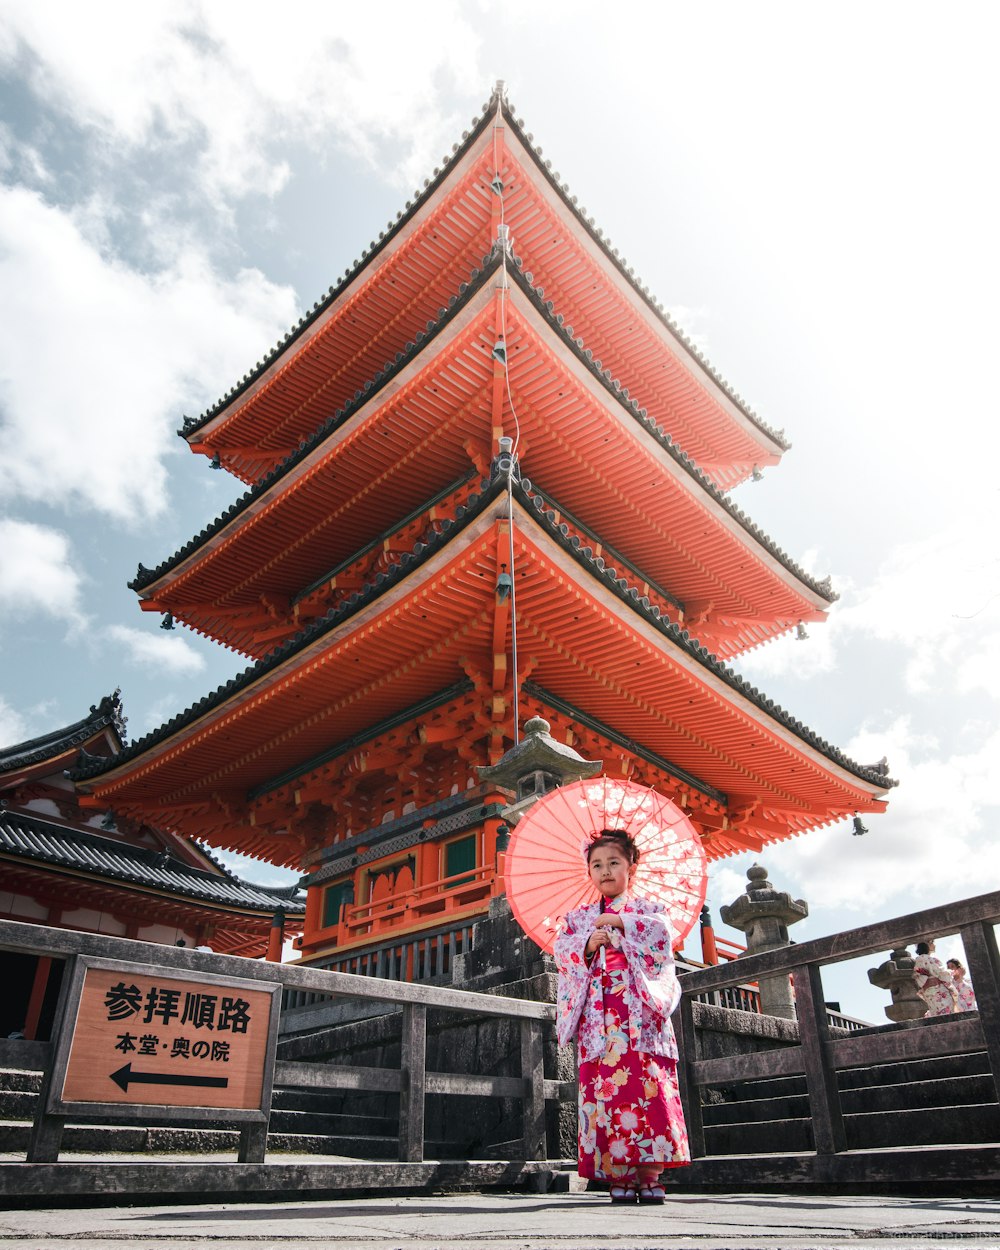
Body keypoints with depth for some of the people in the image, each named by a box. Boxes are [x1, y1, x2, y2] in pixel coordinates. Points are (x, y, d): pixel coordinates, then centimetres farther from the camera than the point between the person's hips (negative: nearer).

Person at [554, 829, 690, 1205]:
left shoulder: (649, 910, 14)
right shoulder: (579, 917, 20)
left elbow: (662, 932, -7)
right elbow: (561, 949, 7)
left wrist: (620, 922, -8)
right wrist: (587, 946, -11)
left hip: (640, 1009, -2)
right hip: (598, 1015, 2)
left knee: (648, 1087, -10)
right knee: (605, 1089, -6)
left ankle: (649, 1177, -5)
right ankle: (619, 1178, -1)